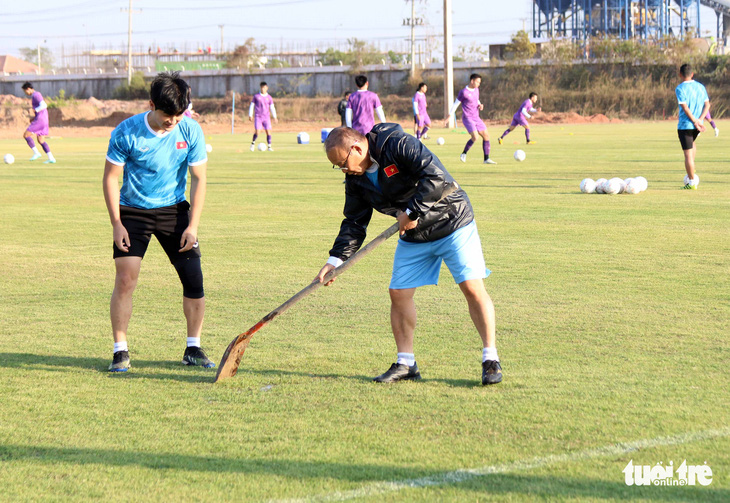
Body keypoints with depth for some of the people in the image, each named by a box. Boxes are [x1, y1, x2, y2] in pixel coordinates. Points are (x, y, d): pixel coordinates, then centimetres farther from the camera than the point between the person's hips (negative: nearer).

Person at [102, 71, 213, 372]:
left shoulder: (190, 131, -10)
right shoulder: (127, 132, -16)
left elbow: (198, 179, -3)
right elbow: (111, 177, -6)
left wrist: (193, 225, -8)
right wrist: (116, 224, -11)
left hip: (174, 210, 2)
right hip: (133, 210, -2)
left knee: (194, 278, -3)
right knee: (125, 279, -13)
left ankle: (193, 349, 11)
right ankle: (120, 351, -3)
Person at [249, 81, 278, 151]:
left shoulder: (269, 97, 7)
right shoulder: (256, 96, 3)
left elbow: (272, 107, 11)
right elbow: (252, 105, 7)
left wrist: (274, 117, 4)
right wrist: (250, 115, 2)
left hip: (266, 117, 2)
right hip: (258, 117, -2)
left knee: (268, 131, -7)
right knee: (257, 131, -13)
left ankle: (269, 147, 1)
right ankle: (253, 143, 13)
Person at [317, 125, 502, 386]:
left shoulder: (398, 145, -25)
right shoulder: (357, 179, -1)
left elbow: (436, 176, -33)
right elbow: (354, 222, 4)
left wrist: (412, 212, -28)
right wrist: (335, 260, -6)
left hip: (453, 222, -7)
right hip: (413, 237, 7)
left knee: (472, 287, -12)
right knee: (399, 293, 1)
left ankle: (490, 359, -3)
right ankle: (406, 363, 11)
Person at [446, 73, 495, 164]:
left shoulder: (476, 90, 10)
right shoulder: (464, 92, -13)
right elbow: (456, 104, -6)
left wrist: (480, 105, 2)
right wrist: (449, 117, -4)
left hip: (476, 118, 8)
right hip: (467, 118, -8)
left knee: (486, 135, 1)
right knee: (475, 137, -23)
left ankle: (486, 159, 6)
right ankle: (464, 154, -1)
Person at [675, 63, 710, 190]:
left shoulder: (680, 89, -10)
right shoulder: (701, 87, 8)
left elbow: (685, 107, -18)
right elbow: (707, 104, 2)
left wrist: (695, 121, -14)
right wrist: (700, 119, -6)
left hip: (685, 125, -6)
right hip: (697, 126, 6)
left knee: (688, 154, -2)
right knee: (692, 144, 31)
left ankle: (691, 182, 0)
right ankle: (691, 175, 24)